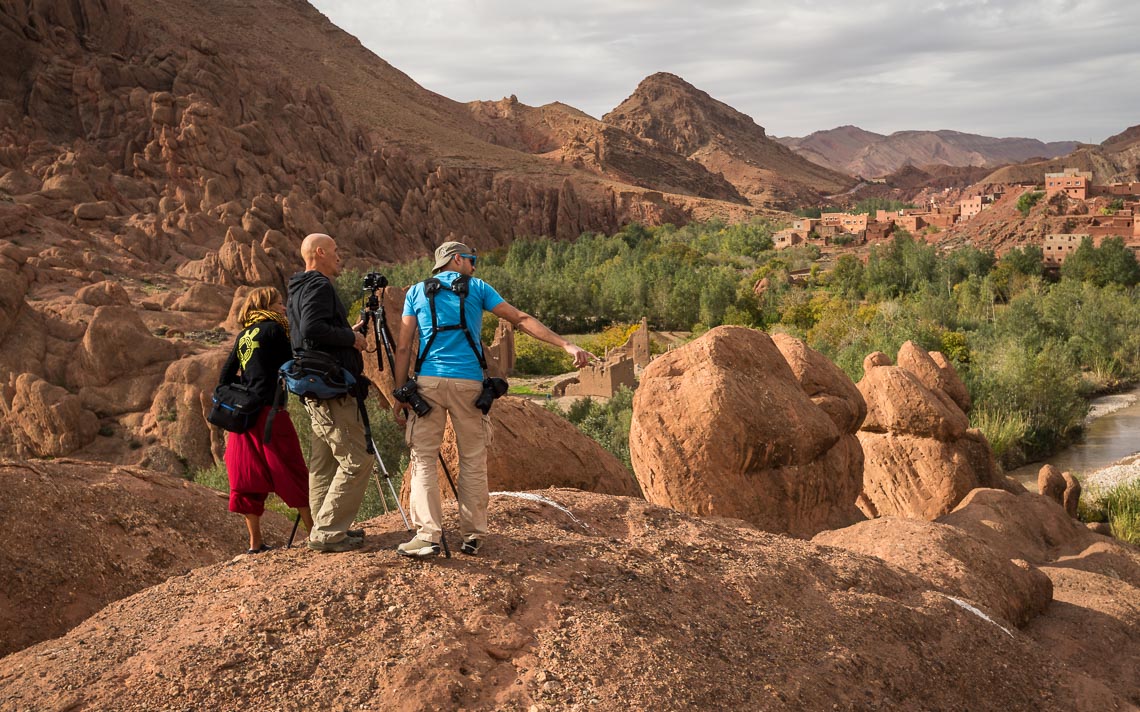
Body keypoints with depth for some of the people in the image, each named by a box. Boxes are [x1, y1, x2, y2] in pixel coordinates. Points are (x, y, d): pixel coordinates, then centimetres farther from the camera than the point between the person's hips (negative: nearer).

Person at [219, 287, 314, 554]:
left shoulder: (243, 336, 16)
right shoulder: (273, 329, -4)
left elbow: (226, 374, 16)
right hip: (269, 411, -7)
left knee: (249, 477, 7)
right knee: (292, 474, -4)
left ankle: (255, 543, 9)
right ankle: (316, 533, -3)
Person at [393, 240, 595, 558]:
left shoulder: (416, 292, 14)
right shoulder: (478, 288, 11)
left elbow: (403, 347, 8)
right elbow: (521, 320, 4)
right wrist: (566, 344, 1)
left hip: (428, 382, 1)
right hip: (468, 383, 0)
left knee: (424, 458, 2)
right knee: (473, 461, 7)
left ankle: (428, 536, -6)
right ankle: (473, 536, 11)